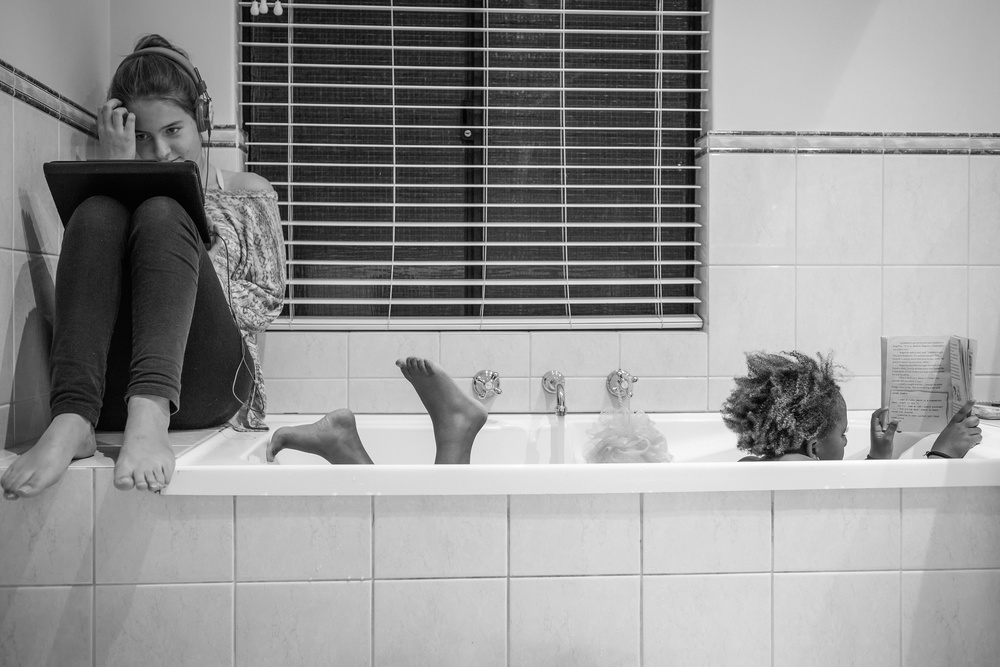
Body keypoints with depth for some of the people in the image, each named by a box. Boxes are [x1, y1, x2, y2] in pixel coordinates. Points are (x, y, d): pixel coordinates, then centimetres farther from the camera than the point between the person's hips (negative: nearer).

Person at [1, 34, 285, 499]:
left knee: (160, 214, -23)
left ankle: (150, 416, -44)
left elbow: (267, 300, 10)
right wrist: (117, 171, -2)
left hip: (205, 383, -2)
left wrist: (193, 286, -6)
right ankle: (71, 421, -38)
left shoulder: (248, 194, 18)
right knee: (96, 214, -21)